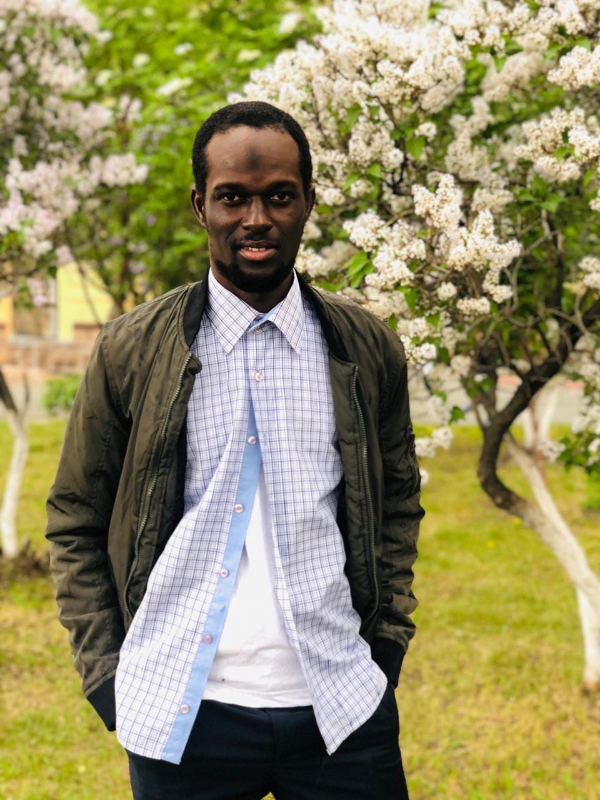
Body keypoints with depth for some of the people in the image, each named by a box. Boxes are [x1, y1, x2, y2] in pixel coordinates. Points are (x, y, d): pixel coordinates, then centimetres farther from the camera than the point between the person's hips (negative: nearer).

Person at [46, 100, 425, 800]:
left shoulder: (369, 349, 4)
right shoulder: (130, 349, 0)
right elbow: (75, 521, 4)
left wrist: (387, 643, 4)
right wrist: (106, 678, -1)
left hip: (342, 708, 1)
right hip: (183, 712, -1)